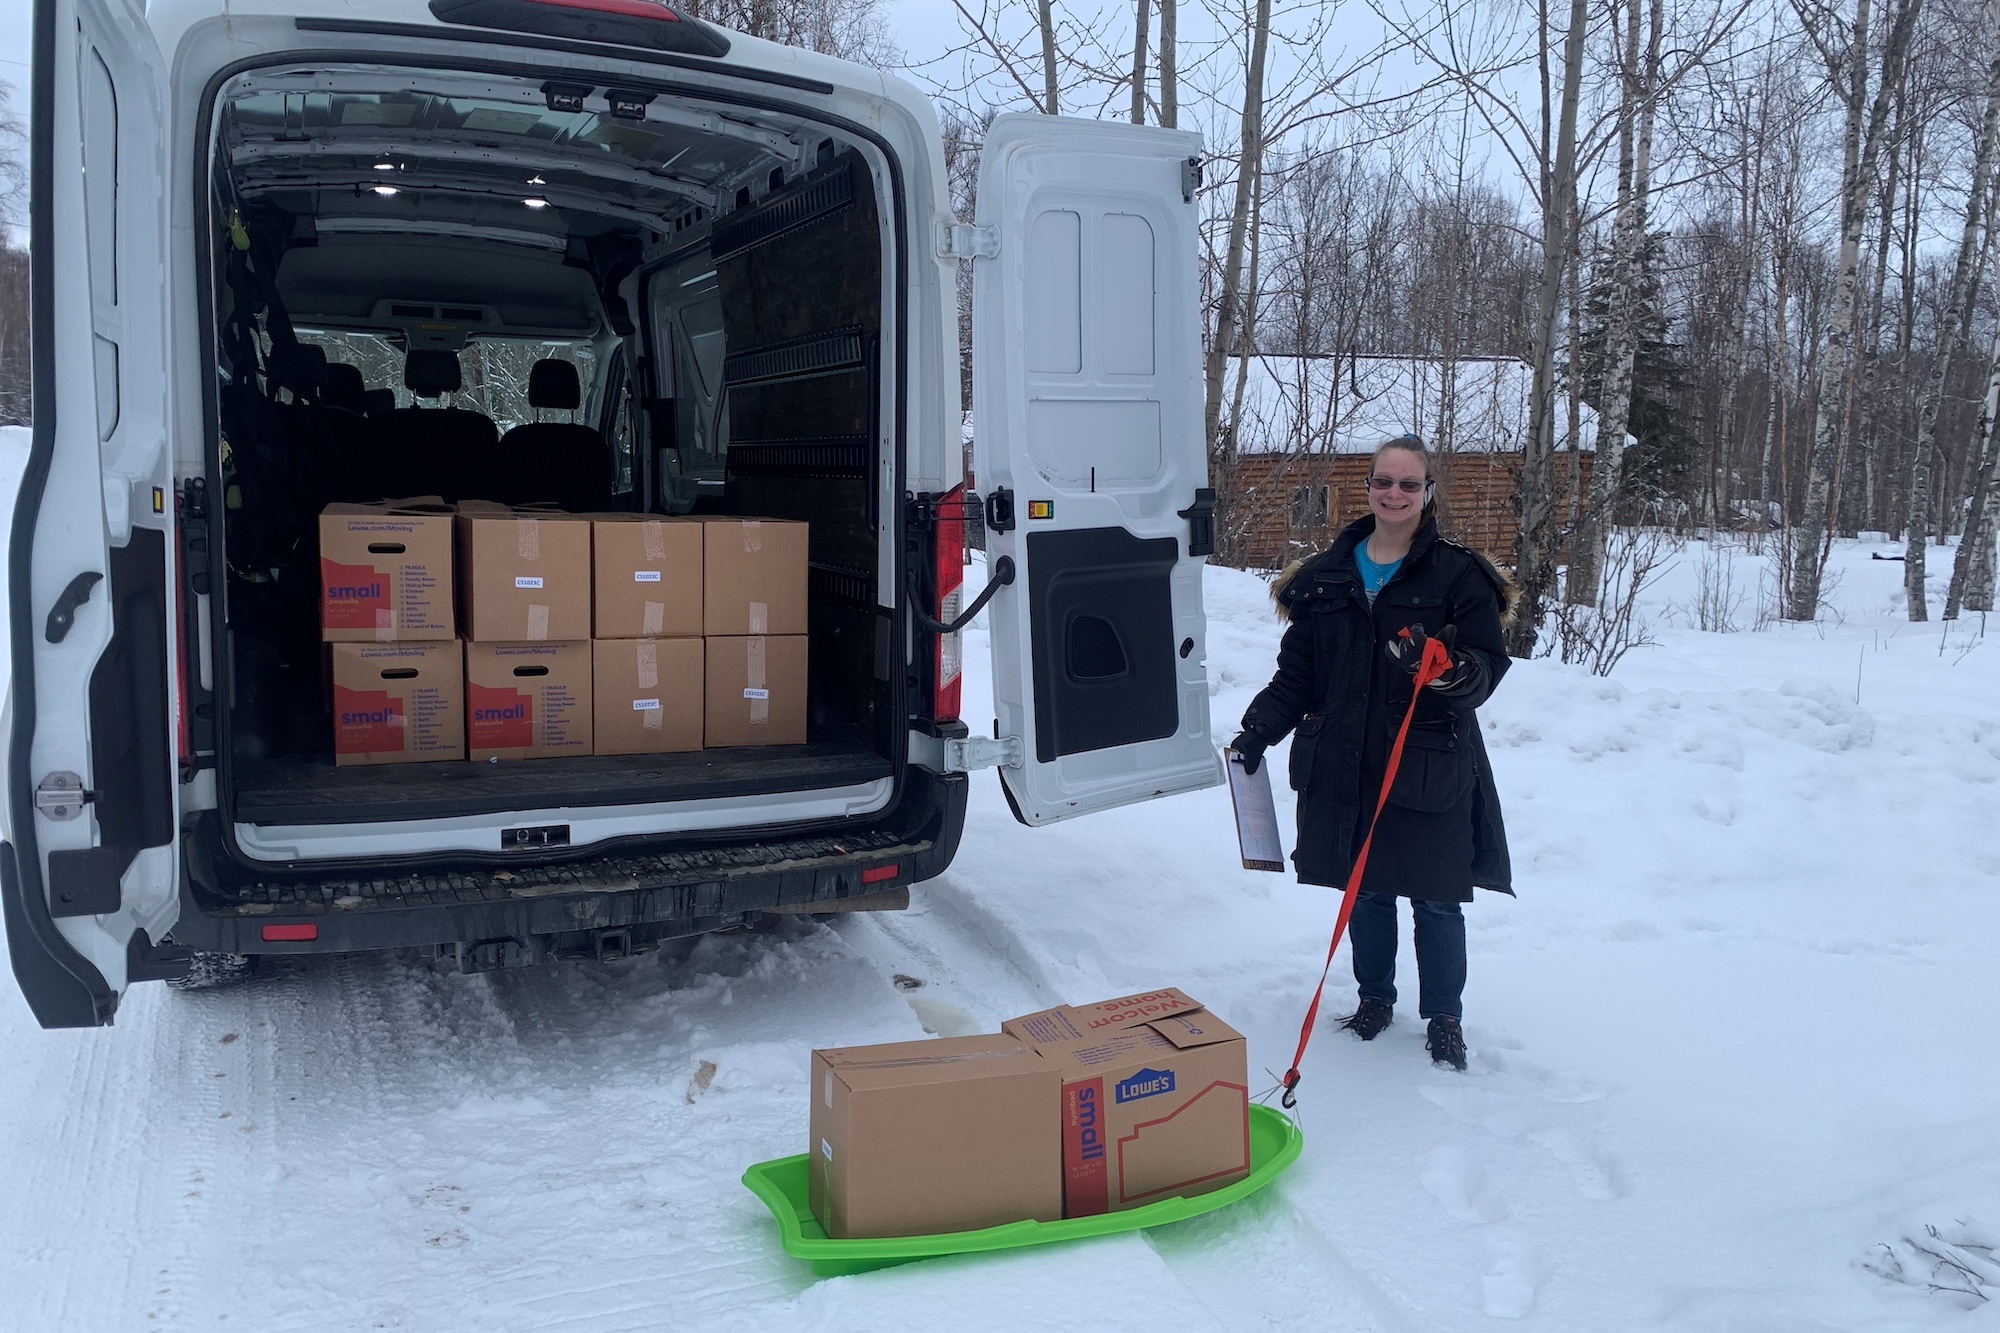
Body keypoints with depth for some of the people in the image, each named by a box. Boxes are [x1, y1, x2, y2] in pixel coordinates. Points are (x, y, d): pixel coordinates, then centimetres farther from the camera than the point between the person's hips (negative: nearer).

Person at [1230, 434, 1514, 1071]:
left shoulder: (1459, 574, -3)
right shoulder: (1327, 574, 6)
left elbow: (1489, 667, -7)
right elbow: (1298, 670, 9)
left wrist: (1452, 670, -29)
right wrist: (1260, 728, -2)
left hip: (1432, 768, -3)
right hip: (1346, 766, 3)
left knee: (1436, 900, 6)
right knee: (1364, 891, 14)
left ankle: (1444, 1017, 24)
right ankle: (1375, 997, 34)